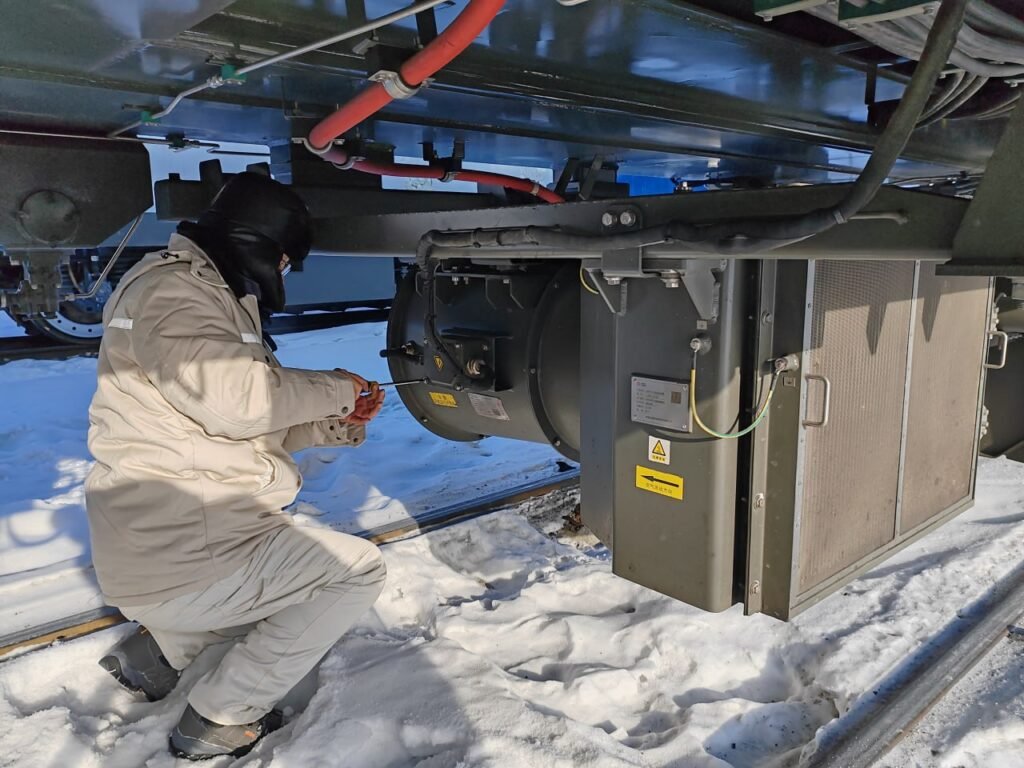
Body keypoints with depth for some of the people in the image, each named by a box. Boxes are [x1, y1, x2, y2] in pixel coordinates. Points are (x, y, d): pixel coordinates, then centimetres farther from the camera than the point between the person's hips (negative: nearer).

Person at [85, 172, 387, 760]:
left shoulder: (208, 294, 20)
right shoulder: (171, 287, -13)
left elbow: (249, 428, 19)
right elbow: (235, 396, -28)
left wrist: (335, 424, 8)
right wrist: (334, 388, -12)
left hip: (164, 542, 11)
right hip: (178, 557, -11)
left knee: (310, 558, 29)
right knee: (360, 569, -3)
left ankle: (157, 649, 19)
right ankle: (221, 718, 2)